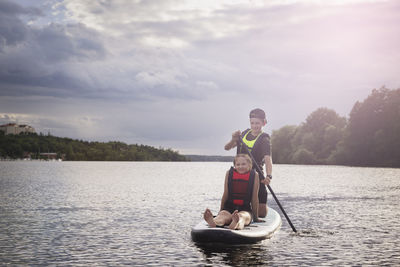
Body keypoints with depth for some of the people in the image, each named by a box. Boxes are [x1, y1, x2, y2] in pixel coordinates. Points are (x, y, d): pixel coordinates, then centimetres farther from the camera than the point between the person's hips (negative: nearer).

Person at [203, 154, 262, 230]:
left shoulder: (254, 175, 3)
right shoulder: (229, 173, 6)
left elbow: (254, 198, 4)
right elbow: (225, 195, 10)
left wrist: (255, 218, 8)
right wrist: (220, 212, 14)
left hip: (245, 210, -1)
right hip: (228, 208, 1)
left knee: (242, 216, -37)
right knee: (223, 215, -34)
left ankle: (236, 225, -76)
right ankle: (213, 222, -71)